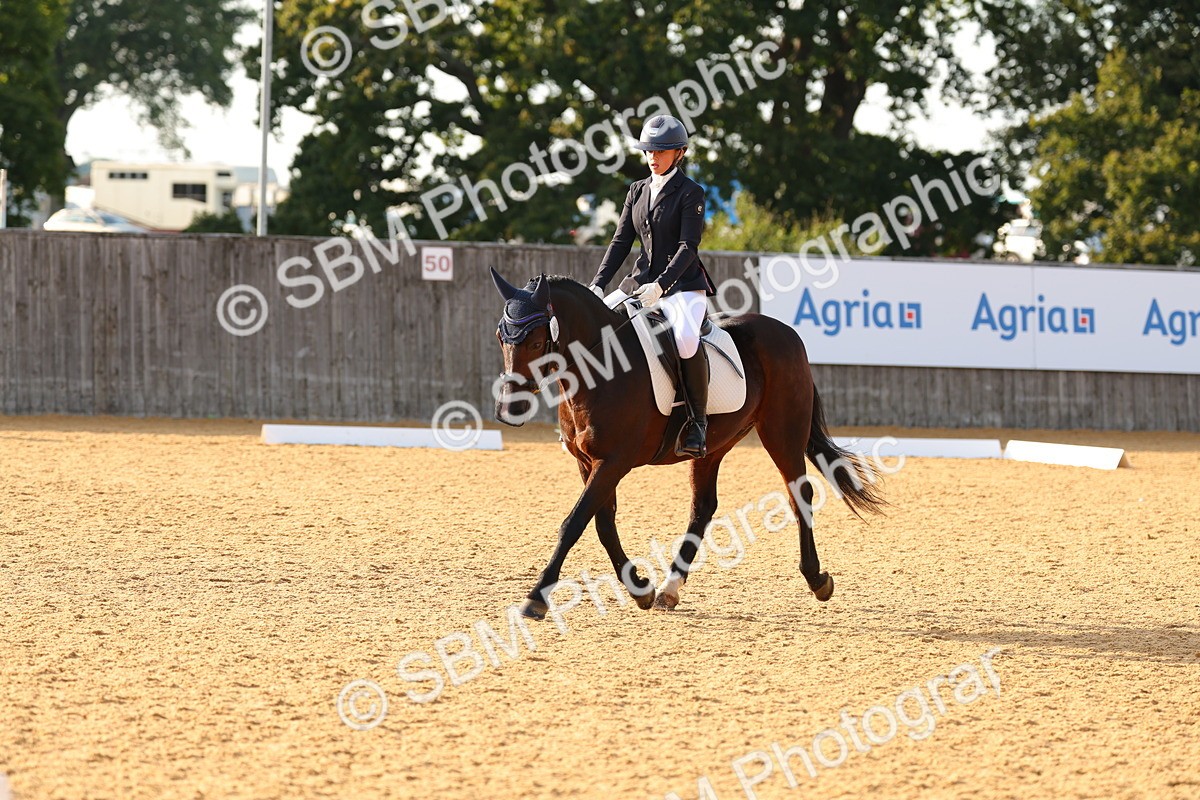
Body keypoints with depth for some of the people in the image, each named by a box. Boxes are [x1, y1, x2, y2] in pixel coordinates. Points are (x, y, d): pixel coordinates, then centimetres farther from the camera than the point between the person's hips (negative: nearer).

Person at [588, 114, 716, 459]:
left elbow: (688, 248, -14)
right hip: (643, 284, 7)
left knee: (686, 339, -35)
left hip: (684, 286, -7)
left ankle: (697, 421, -21)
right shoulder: (638, 191, 13)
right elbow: (621, 242, 11)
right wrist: (598, 285, -1)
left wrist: (661, 285, -26)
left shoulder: (690, 193, -6)